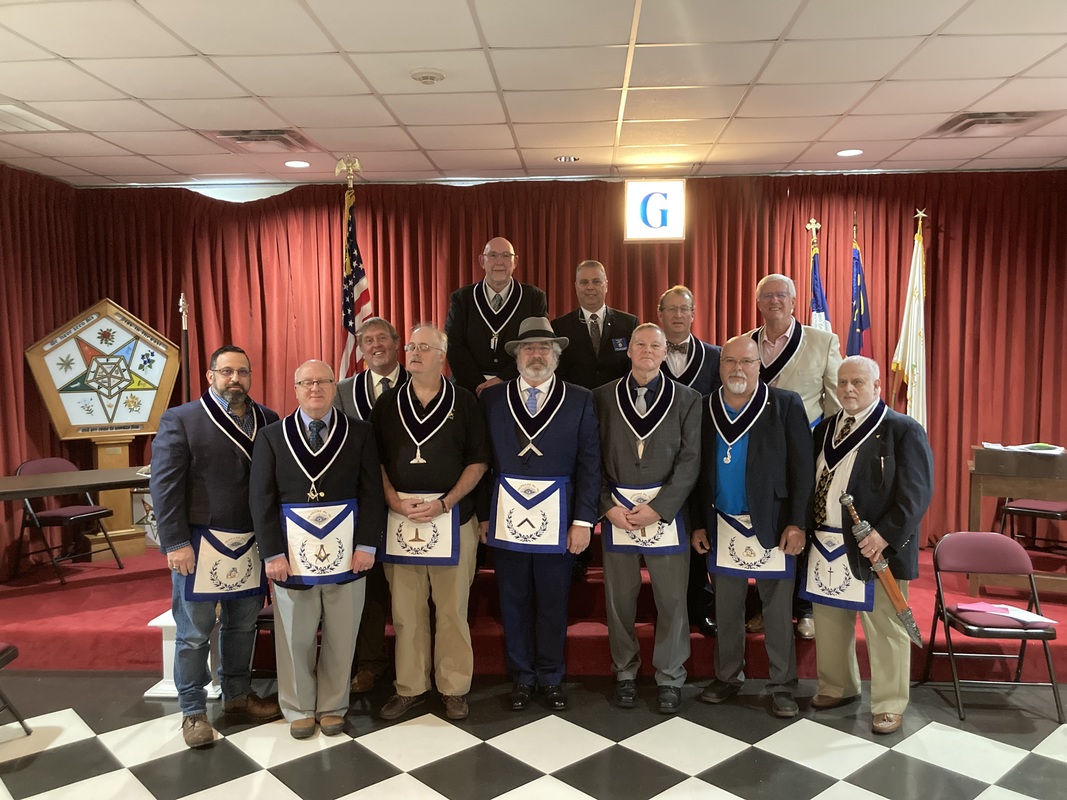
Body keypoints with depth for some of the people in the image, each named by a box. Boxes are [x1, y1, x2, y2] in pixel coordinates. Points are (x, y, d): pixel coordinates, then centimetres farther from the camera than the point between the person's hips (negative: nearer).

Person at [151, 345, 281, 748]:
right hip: (200, 543, -4)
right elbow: (165, 485, -8)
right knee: (194, 633, 7)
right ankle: (193, 711, 22)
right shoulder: (180, 420, -5)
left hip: (252, 544, 4)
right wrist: (176, 543, -13)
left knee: (242, 625, 16)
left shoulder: (267, 420, 5)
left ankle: (238, 694, 34)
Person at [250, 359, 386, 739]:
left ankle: (333, 706, 28)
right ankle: (299, 709, 29)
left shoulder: (360, 433, 2)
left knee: (341, 636, 11)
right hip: (293, 549, 0)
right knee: (294, 637, 11)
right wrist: (272, 552, -7)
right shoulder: (273, 436, 3)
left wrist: (367, 544, -7)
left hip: (346, 550, 0)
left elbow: (372, 492, 0)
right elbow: (261, 498, -1)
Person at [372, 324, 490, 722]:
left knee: (452, 609, 4)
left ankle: (453, 688, 18)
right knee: (406, 610, 8)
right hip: (399, 517, 2)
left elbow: (478, 461, 0)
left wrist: (444, 502, -10)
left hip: (452, 515, -2)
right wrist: (393, 499, -6)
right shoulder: (388, 404, 9)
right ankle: (410, 687, 21)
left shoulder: (464, 402, 2)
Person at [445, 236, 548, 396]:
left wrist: (502, 380, -15)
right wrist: (480, 385, -13)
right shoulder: (461, 298, 6)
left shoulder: (535, 297, 3)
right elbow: (454, 346, -2)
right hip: (470, 391, 1)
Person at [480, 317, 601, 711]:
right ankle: (522, 677, 29)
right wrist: (481, 515, -1)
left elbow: (589, 464, -1)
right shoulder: (492, 398, 3)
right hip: (507, 516, 1)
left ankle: (552, 678, 29)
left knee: (554, 604, 10)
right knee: (514, 604, 11)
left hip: (557, 518, 0)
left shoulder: (580, 400, 1)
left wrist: (583, 520, -5)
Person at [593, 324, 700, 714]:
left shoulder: (686, 399, 3)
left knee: (671, 600, 5)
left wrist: (659, 507, -11)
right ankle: (625, 672, 26)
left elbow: (690, 460, -3)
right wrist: (607, 505, -8)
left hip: (666, 510, 0)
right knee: (620, 598, 9)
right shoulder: (603, 398, 5)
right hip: (617, 510, 1)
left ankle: (669, 677, 21)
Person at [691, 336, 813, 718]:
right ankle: (727, 676, 28)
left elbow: (802, 468, -6)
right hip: (722, 527, 3)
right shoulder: (705, 409, 4)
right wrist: (699, 523, 5)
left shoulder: (786, 405, -5)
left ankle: (782, 686, 19)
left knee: (778, 611, 5)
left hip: (772, 525, -3)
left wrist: (796, 524, -11)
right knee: (726, 609, 13)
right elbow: (699, 471, 7)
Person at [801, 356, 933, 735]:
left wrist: (886, 534, -22)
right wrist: (806, 528, 3)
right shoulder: (825, 429, 12)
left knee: (884, 629, 6)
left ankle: (889, 705, 22)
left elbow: (917, 491, -14)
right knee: (829, 622, 17)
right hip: (826, 546, 6)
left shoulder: (904, 430, -7)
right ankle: (838, 688, 36)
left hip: (876, 547, -6)